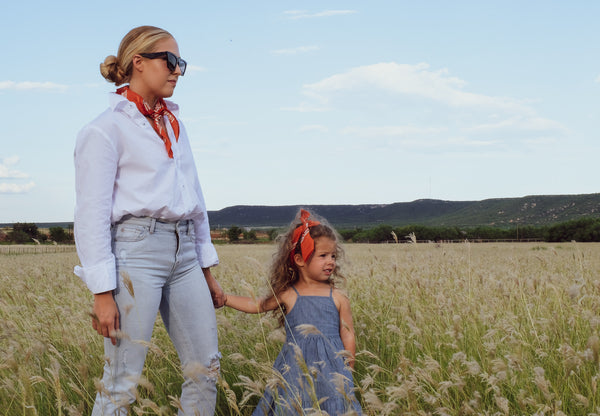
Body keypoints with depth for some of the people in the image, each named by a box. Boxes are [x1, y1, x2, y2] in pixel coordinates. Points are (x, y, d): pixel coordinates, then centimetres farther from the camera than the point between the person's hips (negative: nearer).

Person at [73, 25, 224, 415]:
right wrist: (102, 292, -14)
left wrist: (207, 270, 19)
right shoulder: (106, 129, -4)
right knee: (122, 381, -3)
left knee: (206, 368, 8)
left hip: (184, 253, 7)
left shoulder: (175, 124, 18)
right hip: (136, 249, -7)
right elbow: (92, 215, -9)